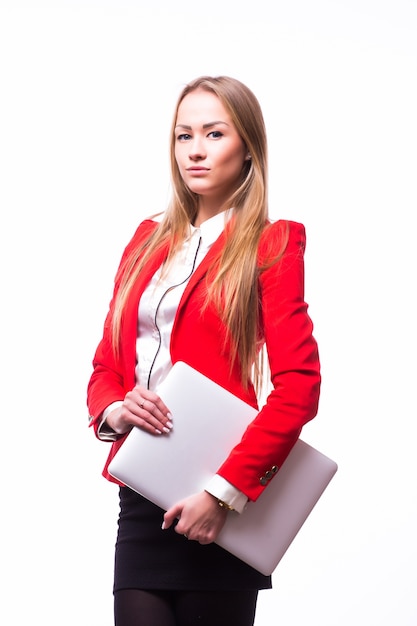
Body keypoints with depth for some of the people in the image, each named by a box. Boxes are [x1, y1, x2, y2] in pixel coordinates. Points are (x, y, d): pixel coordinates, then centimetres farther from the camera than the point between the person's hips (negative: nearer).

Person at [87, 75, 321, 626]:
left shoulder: (269, 245, -1)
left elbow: (299, 386, -11)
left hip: (217, 502, -4)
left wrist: (225, 492, -16)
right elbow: (106, 363, 19)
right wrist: (113, 410, -5)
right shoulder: (149, 241, 15)